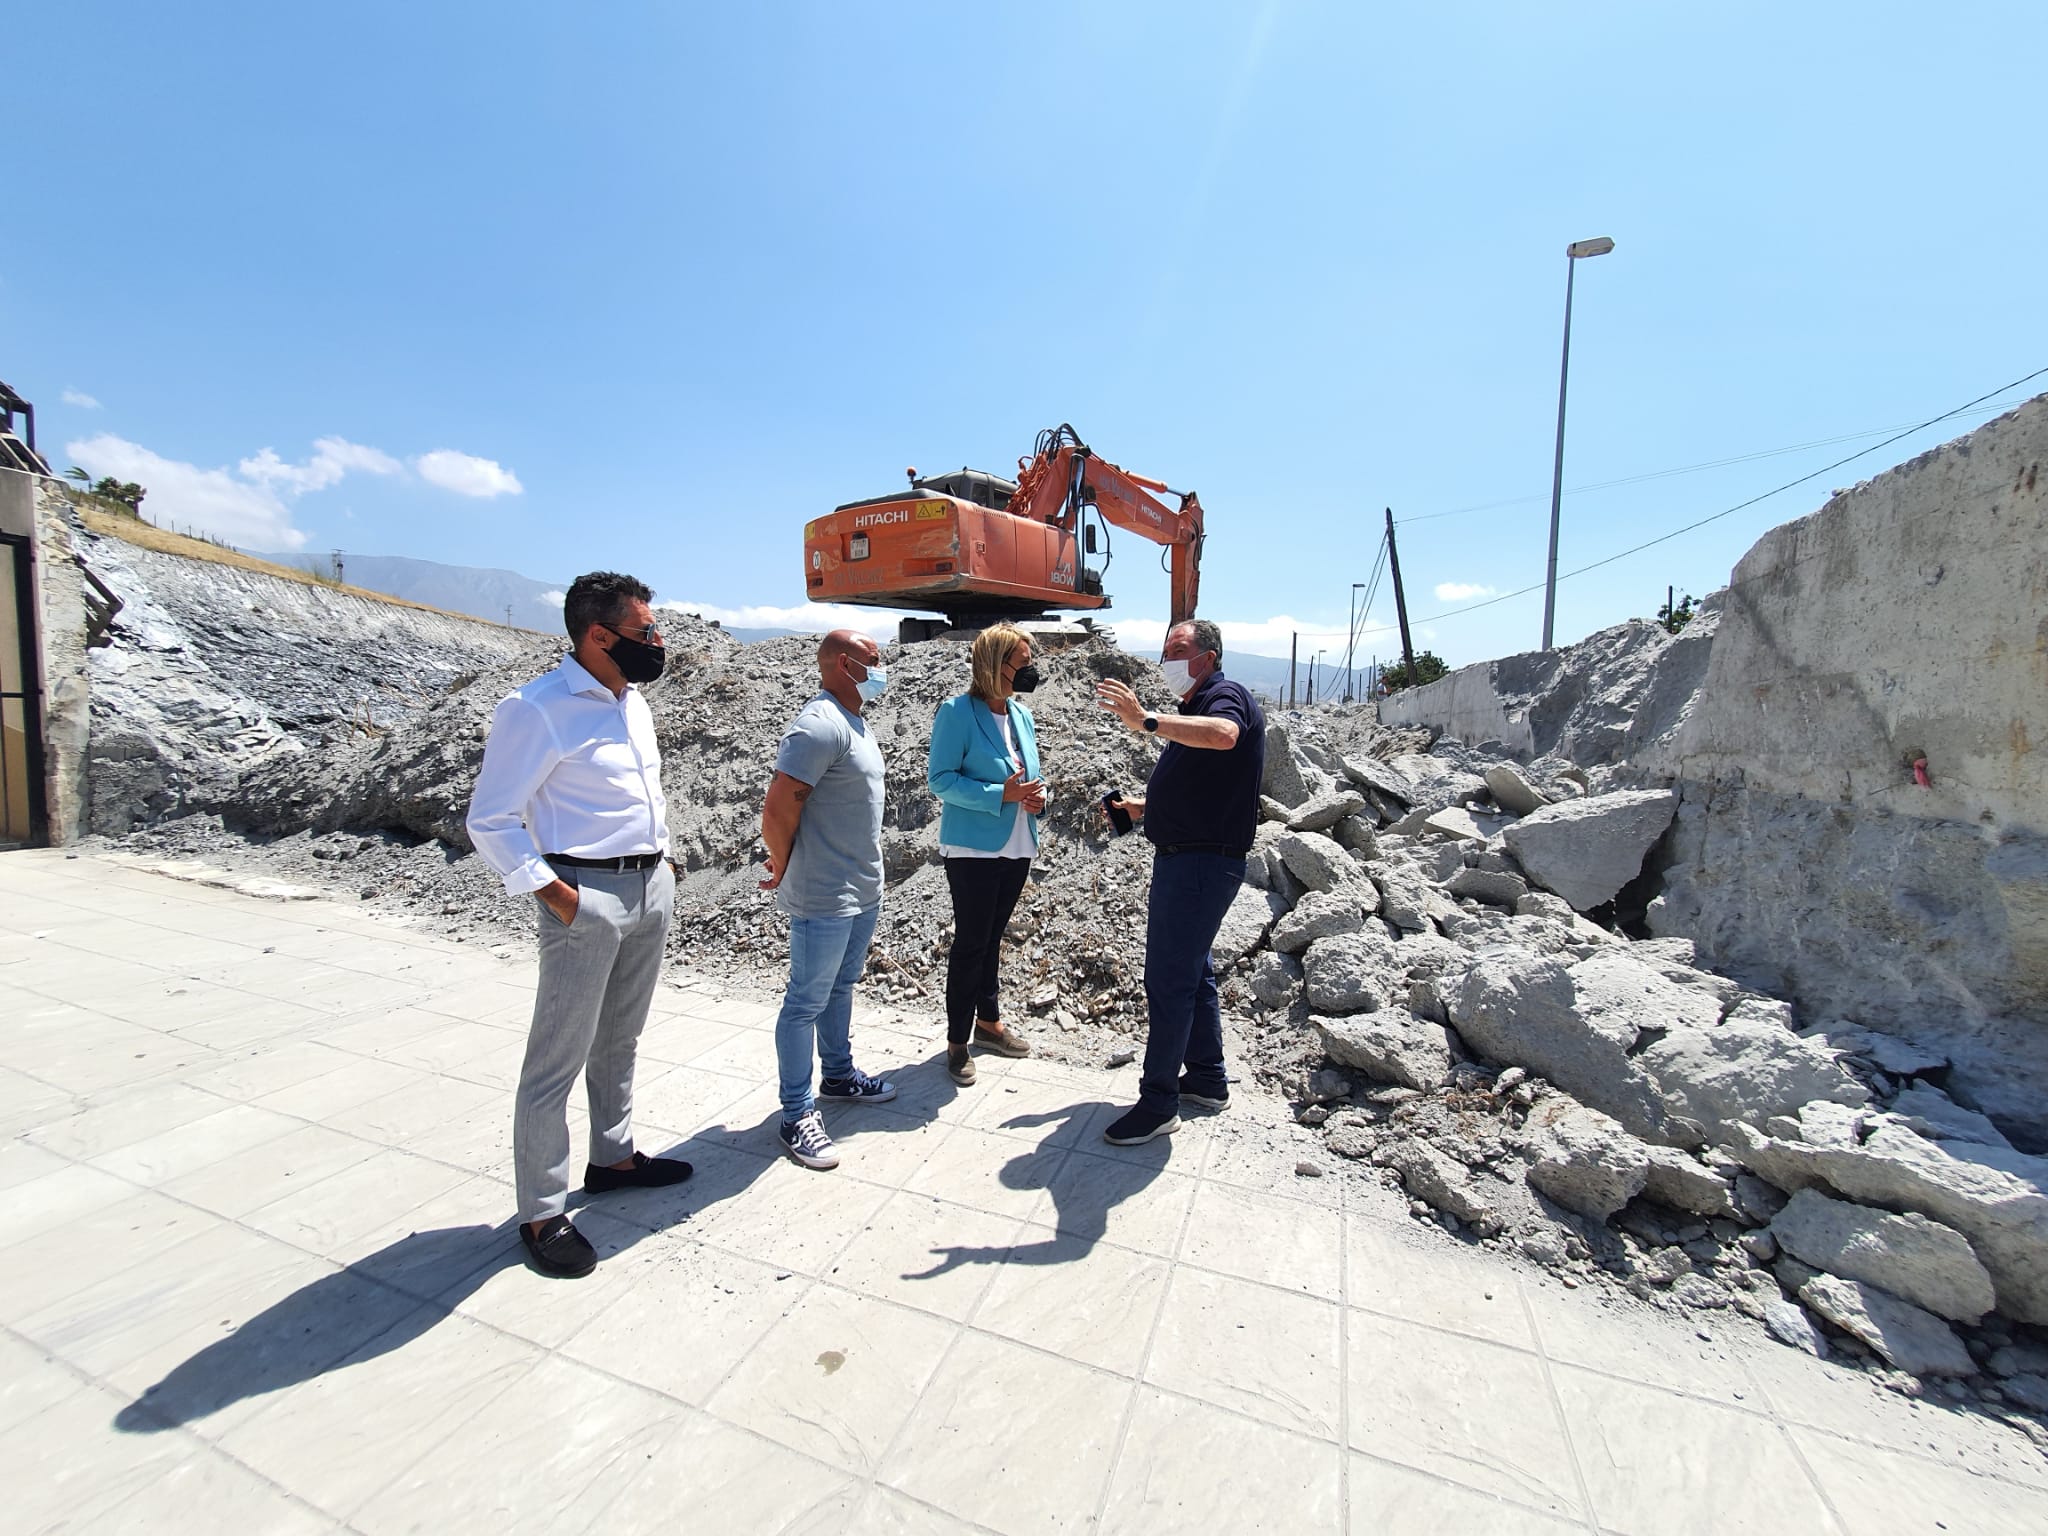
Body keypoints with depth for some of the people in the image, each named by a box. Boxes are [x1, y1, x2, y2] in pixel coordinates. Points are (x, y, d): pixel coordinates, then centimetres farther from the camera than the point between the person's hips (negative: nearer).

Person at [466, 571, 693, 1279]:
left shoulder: (632, 700, 10)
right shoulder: (536, 708, -15)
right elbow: (490, 821, -13)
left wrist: (662, 858, 12)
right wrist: (555, 894, -17)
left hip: (652, 886, 8)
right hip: (588, 894, -8)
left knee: (620, 1040, 21)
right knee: (558, 1059, 5)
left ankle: (612, 1157, 39)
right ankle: (542, 1213, 20)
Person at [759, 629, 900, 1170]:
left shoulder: (853, 721, 11)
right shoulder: (821, 725, -21)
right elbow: (778, 808, -24)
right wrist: (784, 868, -10)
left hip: (863, 890, 10)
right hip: (825, 897, -9)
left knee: (840, 988, 23)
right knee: (807, 1002, 4)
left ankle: (838, 1075, 40)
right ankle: (798, 1114, 19)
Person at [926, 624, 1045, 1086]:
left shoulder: (1022, 715, 8)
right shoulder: (957, 712, -13)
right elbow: (940, 778, -16)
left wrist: (1035, 797, -5)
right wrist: (1000, 795, -24)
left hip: (1017, 848, 7)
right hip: (973, 848, -7)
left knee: (991, 939, 20)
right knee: (971, 942, 2)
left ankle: (988, 1021, 36)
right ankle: (957, 1041, 18)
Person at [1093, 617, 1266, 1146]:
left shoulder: (1226, 695, -12)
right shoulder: (1195, 708, 19)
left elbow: (1222, 735, -38)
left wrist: (1145, 720, -43)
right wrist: (1146, 806, 12)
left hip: (1202, 861, -11)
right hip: (1188, 858, 11)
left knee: (1168, 979, -5)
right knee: (1191, 971, 19)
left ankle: (1158, 1103, 7)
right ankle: (1207, 1078, 33)